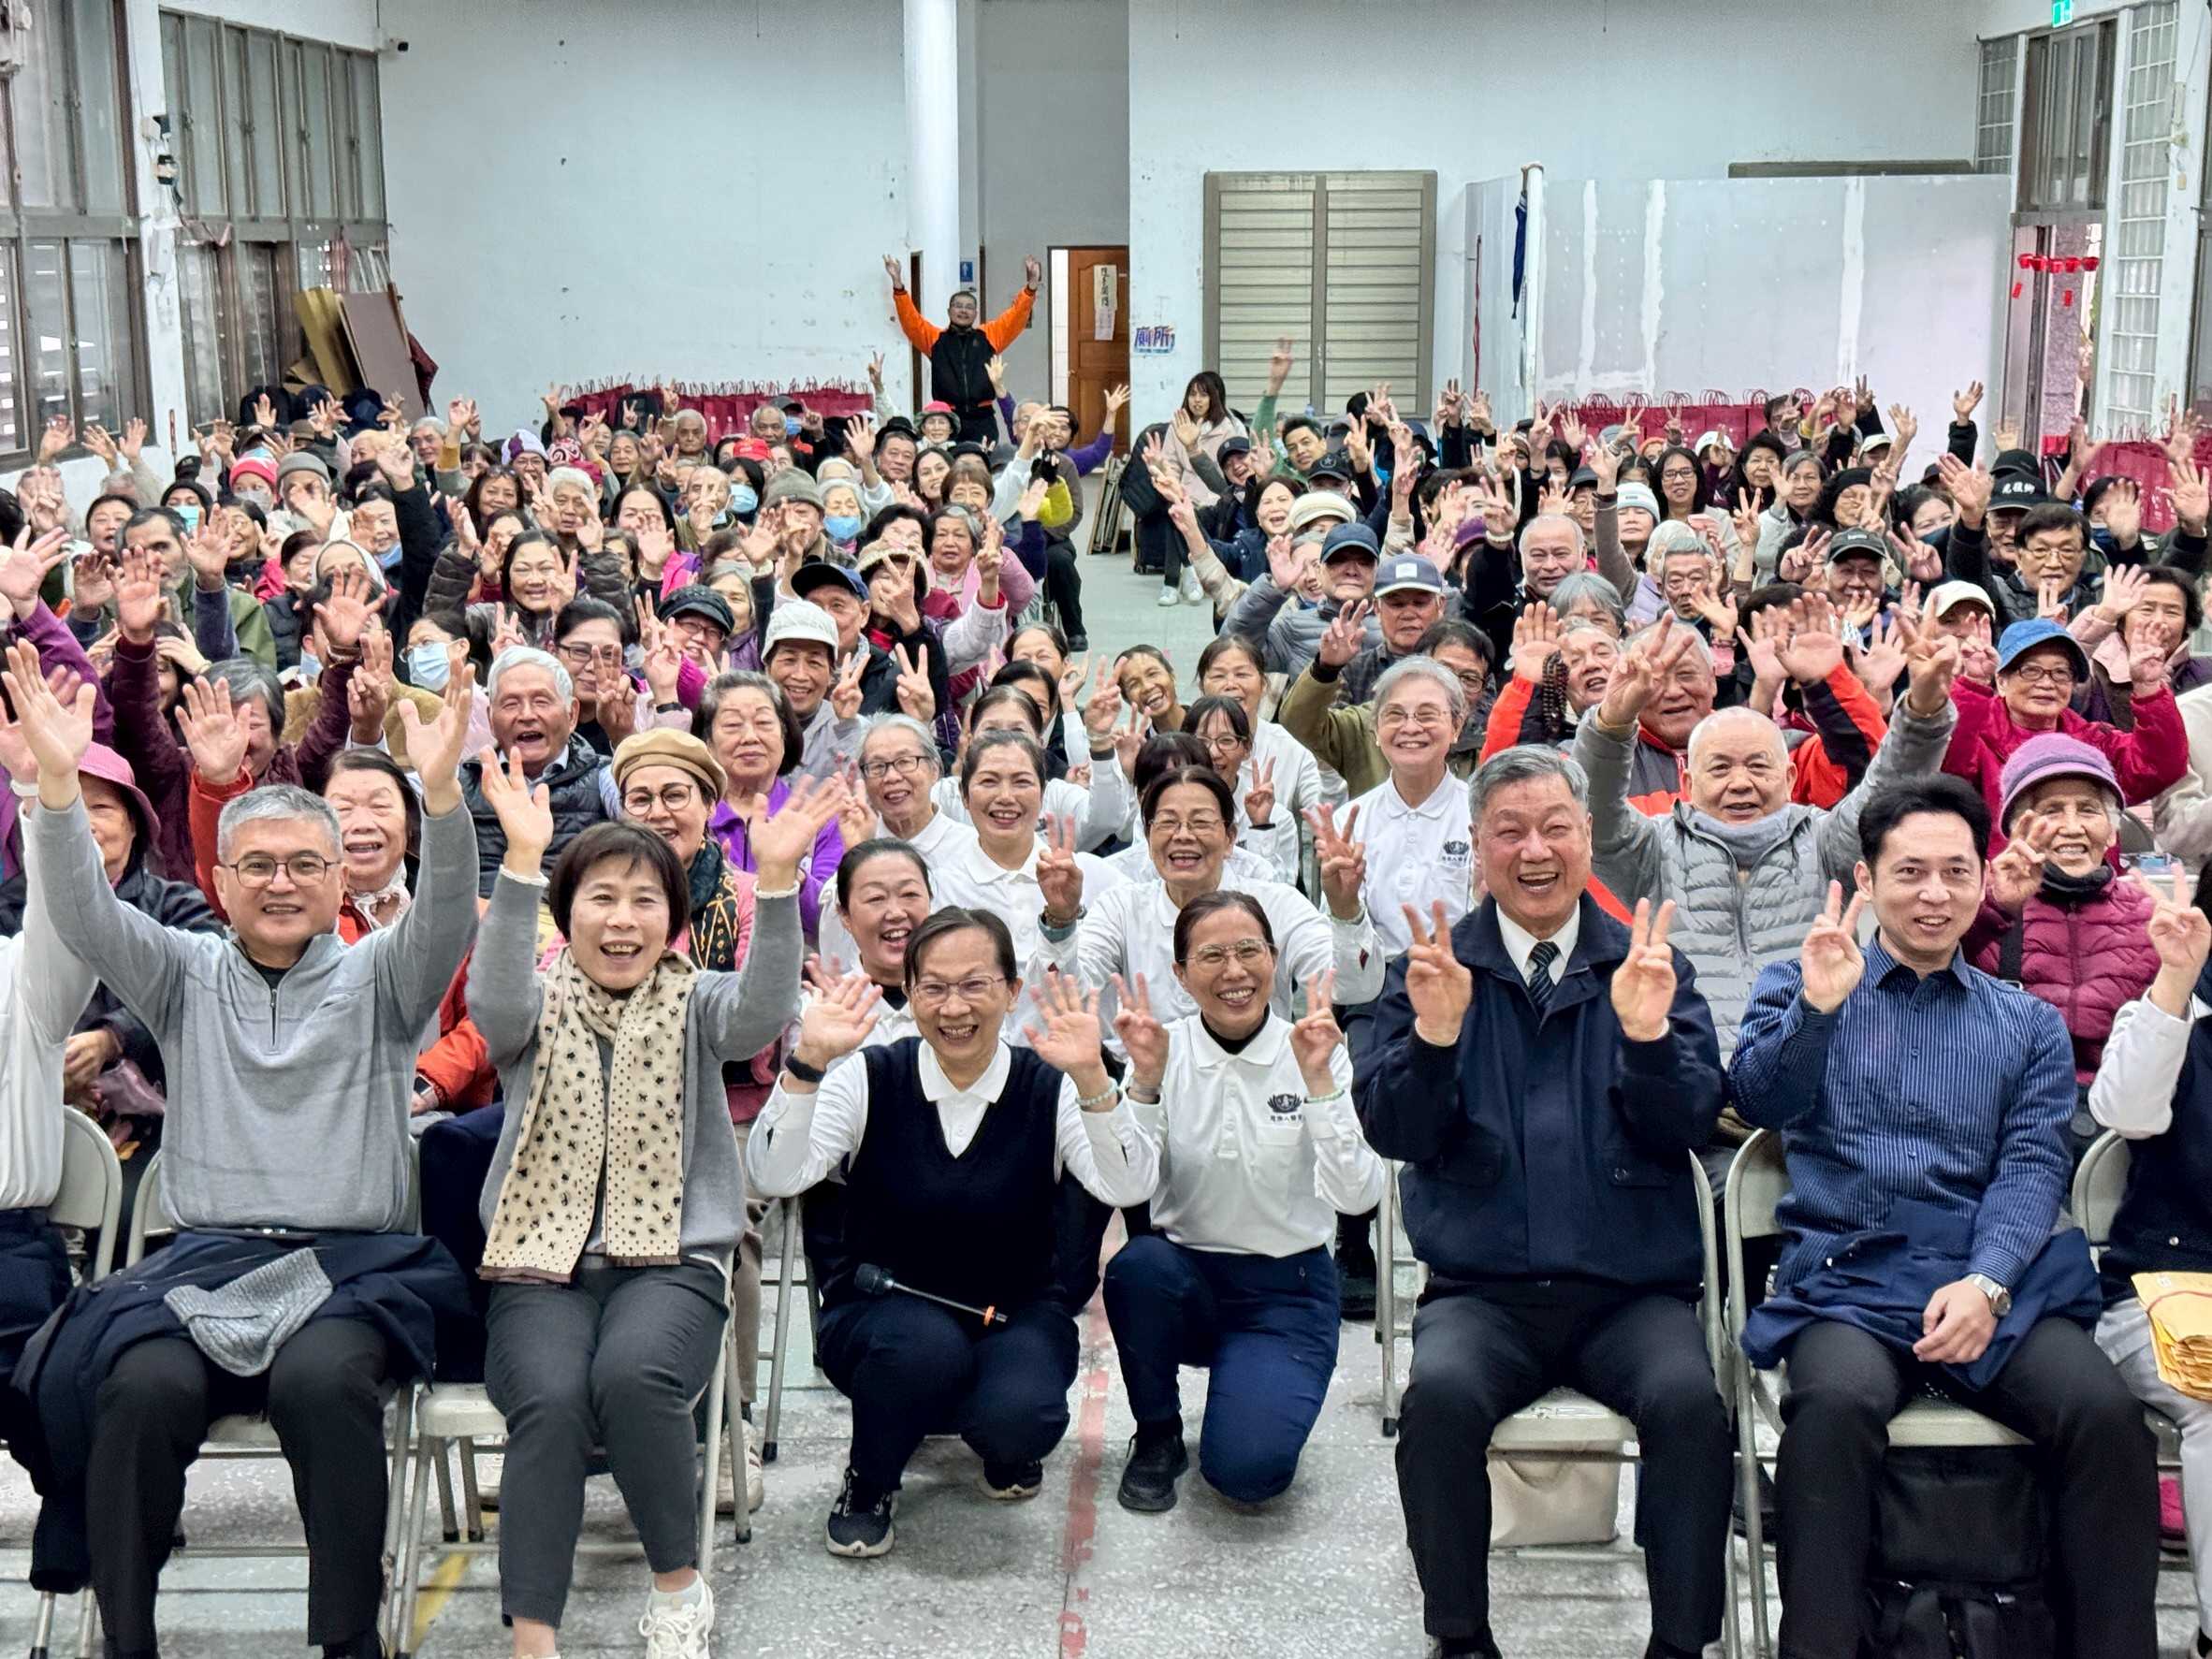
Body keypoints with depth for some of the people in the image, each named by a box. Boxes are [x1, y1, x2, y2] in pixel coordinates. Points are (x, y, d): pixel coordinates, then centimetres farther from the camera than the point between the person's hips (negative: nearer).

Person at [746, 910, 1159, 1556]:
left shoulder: (1048, 1087, -5)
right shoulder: (870, 1078, -6)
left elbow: (1130, 1187, -22)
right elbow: (776, 1177, -21)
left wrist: (1091, 1079, -37)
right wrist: (806, 1064, -35)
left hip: (1015, 1316, 1)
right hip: (880, 1313, 0)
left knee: (1021, 1419, -31)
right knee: (926, 1343, -35)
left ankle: (1003, 1444, 10)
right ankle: (868, 1483, -3)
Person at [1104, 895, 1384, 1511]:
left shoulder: (1315, 1053, -7)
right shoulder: (1163, 1050, -5)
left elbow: (1357, 1197, -19)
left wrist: (1319, 1081, -27)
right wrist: (1145, 1080, -27)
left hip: (1287, 1288, -2)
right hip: (1184, 1275, 2)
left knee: (1245, 1469, -24)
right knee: (1137, 1265, -33)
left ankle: (1261, 1395, 14)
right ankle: (1158, 1435, -5)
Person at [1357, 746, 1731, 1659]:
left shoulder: (1649, 964, 9)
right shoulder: (1428, 969, 8)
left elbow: (1689, 1126, -1)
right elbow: (1392, 1131, -1)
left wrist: (1646, 1032, -19)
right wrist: (1434, 1032, -18)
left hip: (1631, 1287, 0)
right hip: (1482, 1289, 0)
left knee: (1689, 1397, -29)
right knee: (1440, 1392, -30)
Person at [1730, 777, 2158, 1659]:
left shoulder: (2030, 1024, 18)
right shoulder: (1802, 984, 15)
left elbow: (2032, 1167, 6)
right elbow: (1758, 1100, -1)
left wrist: (1986, 1282, -13)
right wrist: (1817, 1007, -20)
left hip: (1996, 1282, 2)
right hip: (1847, 1279, -2)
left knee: (2106, 1412, -26)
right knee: (1835, 1402, -34)